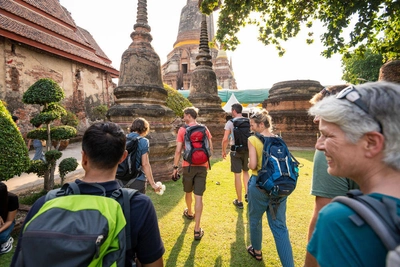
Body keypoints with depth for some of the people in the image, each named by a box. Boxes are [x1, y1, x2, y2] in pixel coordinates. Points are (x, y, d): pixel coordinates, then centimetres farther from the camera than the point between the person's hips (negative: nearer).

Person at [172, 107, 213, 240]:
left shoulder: (182, 130, -4)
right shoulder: (205, 129, 3)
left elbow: (178, 151, -7)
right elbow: (210, 149, 4)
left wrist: (175, 167, 1)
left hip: (188, 166, -1)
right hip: (202, 166, 1)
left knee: (188, 192, 23)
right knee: (198, 197, 2)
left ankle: (189, 213, 48)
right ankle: (197, 229, 5)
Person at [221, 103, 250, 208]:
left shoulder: (230, 122, -9)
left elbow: (225, 139, -14)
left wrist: (224, 151, 0)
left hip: (236, 150, -4)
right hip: (247, 150, 4)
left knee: (237, 175, 4)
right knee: (245, 172, 24)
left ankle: (239, 201, 13)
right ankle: (247, 194, 17)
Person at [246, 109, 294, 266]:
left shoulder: (253, 140, -11)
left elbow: (252, 165, -16)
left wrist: (248, 164, 4)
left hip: (260, 184, -4)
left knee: (255, 219, 20)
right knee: (280, 226, 10)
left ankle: (256, 251, 40)